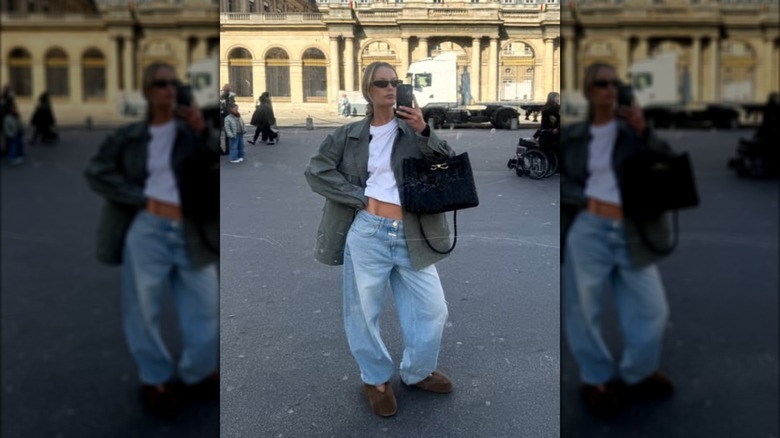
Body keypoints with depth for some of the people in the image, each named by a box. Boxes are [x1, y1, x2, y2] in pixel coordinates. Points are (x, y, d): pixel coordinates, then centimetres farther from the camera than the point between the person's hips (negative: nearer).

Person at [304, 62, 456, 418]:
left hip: (411, 237, 2)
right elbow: (315, 171, 2)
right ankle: (376, 379, 33)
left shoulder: (413, 128, 9)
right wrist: (359, 196, -7)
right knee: (363, 312, 9)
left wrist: (424, 133, -16)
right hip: (366, 233, -1)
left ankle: (417, 372, 33)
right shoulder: (349, 135, 7)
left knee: (433, 309, 7)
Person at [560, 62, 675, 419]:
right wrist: (585, 199, -10)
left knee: (652, 309, 8)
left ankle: (636, 374, 32)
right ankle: (597, 379, 27)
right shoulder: (571, 136, 7)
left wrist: (644, 132, -10)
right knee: (583, 309, 6)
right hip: (588, 230, -2)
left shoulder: (632, 128, 11)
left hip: (632, 234, 2)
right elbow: (561, 181, 4)